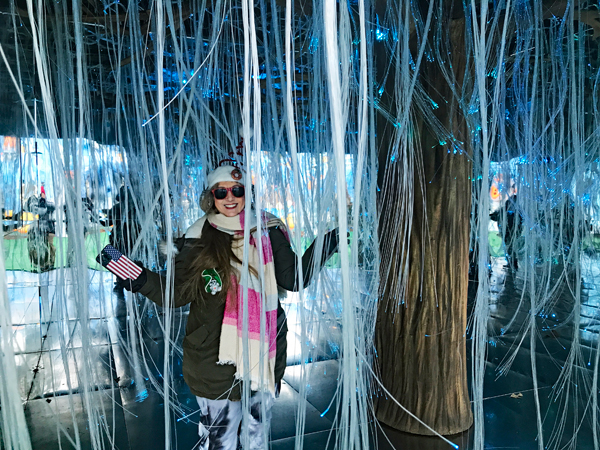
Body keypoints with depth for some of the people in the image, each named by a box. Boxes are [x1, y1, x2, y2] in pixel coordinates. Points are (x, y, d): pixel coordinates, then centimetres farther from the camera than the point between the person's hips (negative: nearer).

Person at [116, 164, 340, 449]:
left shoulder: (267, 231, -3)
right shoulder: (197, 239, -7)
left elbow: (294, 279, -2)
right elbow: (178, 293, -5)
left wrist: (329, 242, -7)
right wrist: (141, 280, -21)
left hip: (264, 351, 3)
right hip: (215, 360, -2)